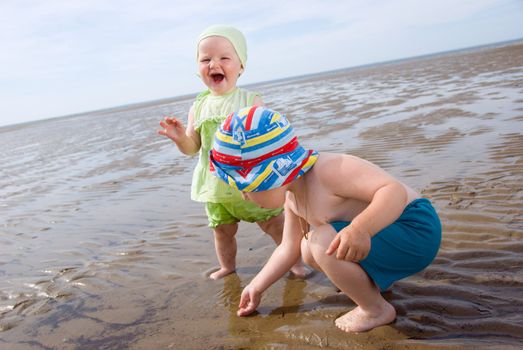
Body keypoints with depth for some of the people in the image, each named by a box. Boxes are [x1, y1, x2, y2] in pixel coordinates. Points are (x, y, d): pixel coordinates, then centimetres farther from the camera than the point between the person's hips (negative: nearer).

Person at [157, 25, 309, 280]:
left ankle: (295, 260, 28)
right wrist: (180, 138, -17)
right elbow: (192, 148, 3)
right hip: (215, 185, 3)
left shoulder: (251, 101, -8)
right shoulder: (198, 108, 0)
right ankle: (227, 267, 41)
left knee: (275, 223, 7)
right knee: (222, 231, 18)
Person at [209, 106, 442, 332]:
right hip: (383, 236, 9)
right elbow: (289, 248, 14)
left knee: (323, 242, -27)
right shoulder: (292, 198, 2)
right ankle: (374, 282, 22)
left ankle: (377, 310, -5)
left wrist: (360, 228, -52)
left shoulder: (327, 170, -28)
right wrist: (256, 287, 18)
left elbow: (394, 190, -35)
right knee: (309, 250, 13)